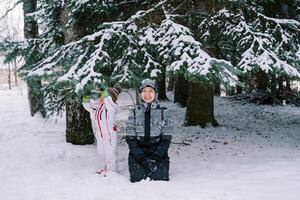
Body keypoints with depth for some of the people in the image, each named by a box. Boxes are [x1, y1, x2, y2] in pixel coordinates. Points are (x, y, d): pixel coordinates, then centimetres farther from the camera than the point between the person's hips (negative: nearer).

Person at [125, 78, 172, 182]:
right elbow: (130, 138, 0)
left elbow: (166, 138, 1)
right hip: (137, 156, 0)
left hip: (159, 154, 0)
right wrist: (142, 158, -12)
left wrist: (156, 157, -12)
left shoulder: (163, 112, 4)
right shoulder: (134, 112, 5)